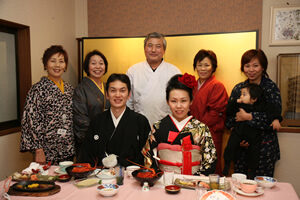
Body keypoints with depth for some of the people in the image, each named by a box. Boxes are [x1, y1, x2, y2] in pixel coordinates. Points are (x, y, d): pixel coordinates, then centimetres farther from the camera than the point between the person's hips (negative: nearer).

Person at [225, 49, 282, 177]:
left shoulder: (270, 87, -5)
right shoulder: (238, 88, 7)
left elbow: (274, 117, -14)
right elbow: (229, 116, 5)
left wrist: (248, 117, -16)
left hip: (264, 147, -3)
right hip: (242, 145, 4)